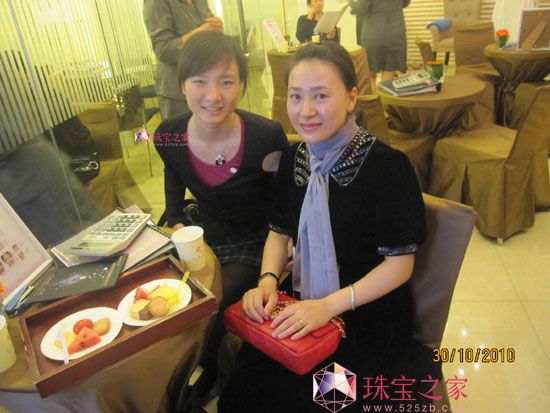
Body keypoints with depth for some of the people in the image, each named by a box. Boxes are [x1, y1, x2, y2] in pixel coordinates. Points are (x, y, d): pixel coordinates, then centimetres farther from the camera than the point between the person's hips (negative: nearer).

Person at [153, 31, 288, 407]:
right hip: (205, 237, 5)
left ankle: (208, 377, 18)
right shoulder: (168, 137, -14)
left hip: (256, 243, -4)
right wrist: (178, 223, 2)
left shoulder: (267, 137, -27)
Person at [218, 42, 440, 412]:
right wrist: (268, 280, -9)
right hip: (303, 303, 4)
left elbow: (400, 263, -14)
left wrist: (330, 305, -22)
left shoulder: (387, 165, -17)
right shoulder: (295, 159, 0)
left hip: (369, 314, -4)